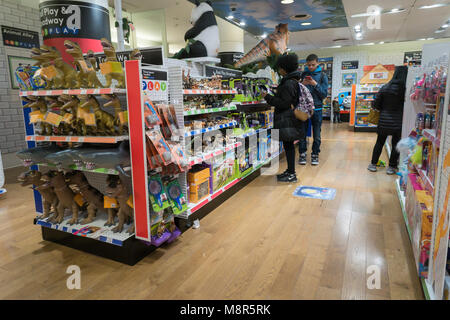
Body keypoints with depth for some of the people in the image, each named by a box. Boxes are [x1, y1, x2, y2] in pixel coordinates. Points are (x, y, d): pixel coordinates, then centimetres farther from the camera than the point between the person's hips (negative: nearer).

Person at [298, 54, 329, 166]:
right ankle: (302, 154, 15)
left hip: (317, 108, -1)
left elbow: (324, 94, -4)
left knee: (317, 135, 5)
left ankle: (315, 154, 15)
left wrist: (315, 84, -16)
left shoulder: (322, 76, 2)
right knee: (302, 133, 5)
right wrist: (302, 84, -13)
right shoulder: (303, 74, 6)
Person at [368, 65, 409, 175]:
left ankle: (373, 164, 21)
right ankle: (391, 167, 17)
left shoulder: (385, 87, -3)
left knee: (379, 142, 14)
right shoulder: (404, 88, -13)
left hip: (384, 121, 3)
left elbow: (376, 105, 0)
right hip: (398, 122, -2)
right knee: (396, 145, 10)